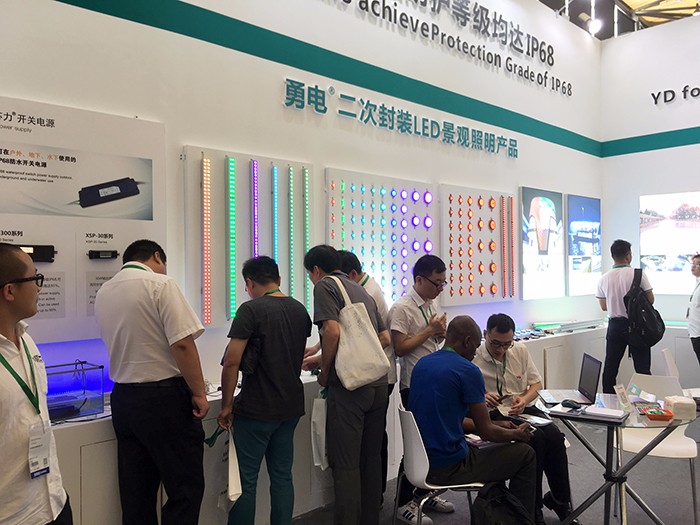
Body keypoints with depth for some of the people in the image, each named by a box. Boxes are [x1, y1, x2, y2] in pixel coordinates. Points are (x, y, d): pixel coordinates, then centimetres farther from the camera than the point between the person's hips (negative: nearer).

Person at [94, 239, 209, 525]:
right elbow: (182, 344, -19)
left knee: (136, 490, 16)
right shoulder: (161, 284, -13)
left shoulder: (103, 293, 8)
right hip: (163, 397, -7)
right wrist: (199, 393, -9)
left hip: (123, 399, 7)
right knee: (185, 488, 4)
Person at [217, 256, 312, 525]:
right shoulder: (300, 310, 7)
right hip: (291, 407, 6)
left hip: (256, 409, -6)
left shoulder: (250, 310, -13)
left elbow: (231, 363, -16)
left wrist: (226, 406, -7)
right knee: (282, 477, 14)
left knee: (245, 481, 4)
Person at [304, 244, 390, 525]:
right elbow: (385, 338, 19)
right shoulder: (362, 290, 20)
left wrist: (324, 373, -4)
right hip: (378, 382, 7)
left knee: (345, 463, 0)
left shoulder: (324, 285, -1)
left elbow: (332, 331, -16)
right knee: (371, 458, 16)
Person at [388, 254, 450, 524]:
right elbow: (400, 348, -19)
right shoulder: (401, 308, -15)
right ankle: (404, 503, 15)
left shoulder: (433, 303, 10)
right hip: (414, 384, -8)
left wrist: (440, 333, -2)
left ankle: (425, 492, 32)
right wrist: (429, 330, -18)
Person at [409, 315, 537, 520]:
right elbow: (486, 432, -10)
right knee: (525, 455, 9)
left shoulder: (422, 363, 7)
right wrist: (518, 434, 11)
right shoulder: (468, 371, -15)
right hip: (448, 468, -8)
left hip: (419, 462, 8)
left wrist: (497, 426, 22)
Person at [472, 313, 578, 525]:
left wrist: (524, 400, -7)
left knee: (554, 435, -22)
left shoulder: (520, 350, 5)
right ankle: (533, 506, -13)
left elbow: (536, 383, 13)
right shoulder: (472, 359, -11)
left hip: (525, 409, 5)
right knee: (536, 437, -28)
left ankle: (560, 500, -2)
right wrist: (481, 399, -28)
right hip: (495, 415, -5)